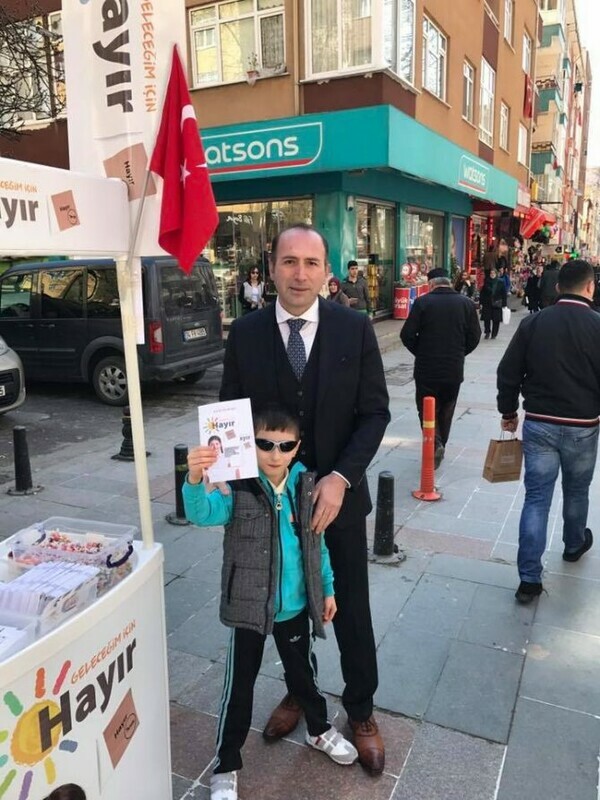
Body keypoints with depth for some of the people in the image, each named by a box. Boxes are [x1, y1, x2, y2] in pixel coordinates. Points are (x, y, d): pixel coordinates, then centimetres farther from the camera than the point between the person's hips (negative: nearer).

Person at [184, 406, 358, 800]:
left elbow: (317, 543, 6)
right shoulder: (237, 487, -17)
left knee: (302, 671, 24)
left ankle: (320, 730, 51)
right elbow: (204, 513, -36)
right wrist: (195, 480, -56)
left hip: (295, 606, 3)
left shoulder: (306, 486, -5)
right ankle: (226, 767, 30)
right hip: (249, 606, -3)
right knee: (240, 685, 9)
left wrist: (328, 589, 11)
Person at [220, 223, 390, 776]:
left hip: (338, 495, -1)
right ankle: (298, 691, 45)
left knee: (351, 609, 13)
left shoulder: (355, 328, -8)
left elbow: (375, 412, -7)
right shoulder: (245, 334, -5)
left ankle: (361, 710, 37)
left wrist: (340, 477, -18)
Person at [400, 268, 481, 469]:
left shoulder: (422, 302, -8)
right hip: (454, 369, 3)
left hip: (426, 368, -3)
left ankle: (435, 445, -10)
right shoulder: (466, 303, 1)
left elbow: (407, 335, -10)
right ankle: (440, 445, 27)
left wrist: (420, 352, 7)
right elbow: (474, 336, 2)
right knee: (445, 410, 18)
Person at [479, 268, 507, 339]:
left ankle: (494, 334, 14)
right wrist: (481, 302, 0)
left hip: (497, 304, -1)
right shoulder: (486, 282, 4)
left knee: (496, 319, 2)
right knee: (486, 318, -1)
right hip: (487, 303, 1)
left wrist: (503, 304, -4)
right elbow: (482, 292, 5)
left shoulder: (500, 282, -1)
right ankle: (487, 333, 14)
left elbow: (504, 293, 0)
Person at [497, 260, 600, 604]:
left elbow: (508, 372, 0)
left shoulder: (533, 322, -3)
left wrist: (509, 412, 12)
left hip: (539, 423, 1)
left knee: (536, 497, 3)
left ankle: (530, 578, 2)